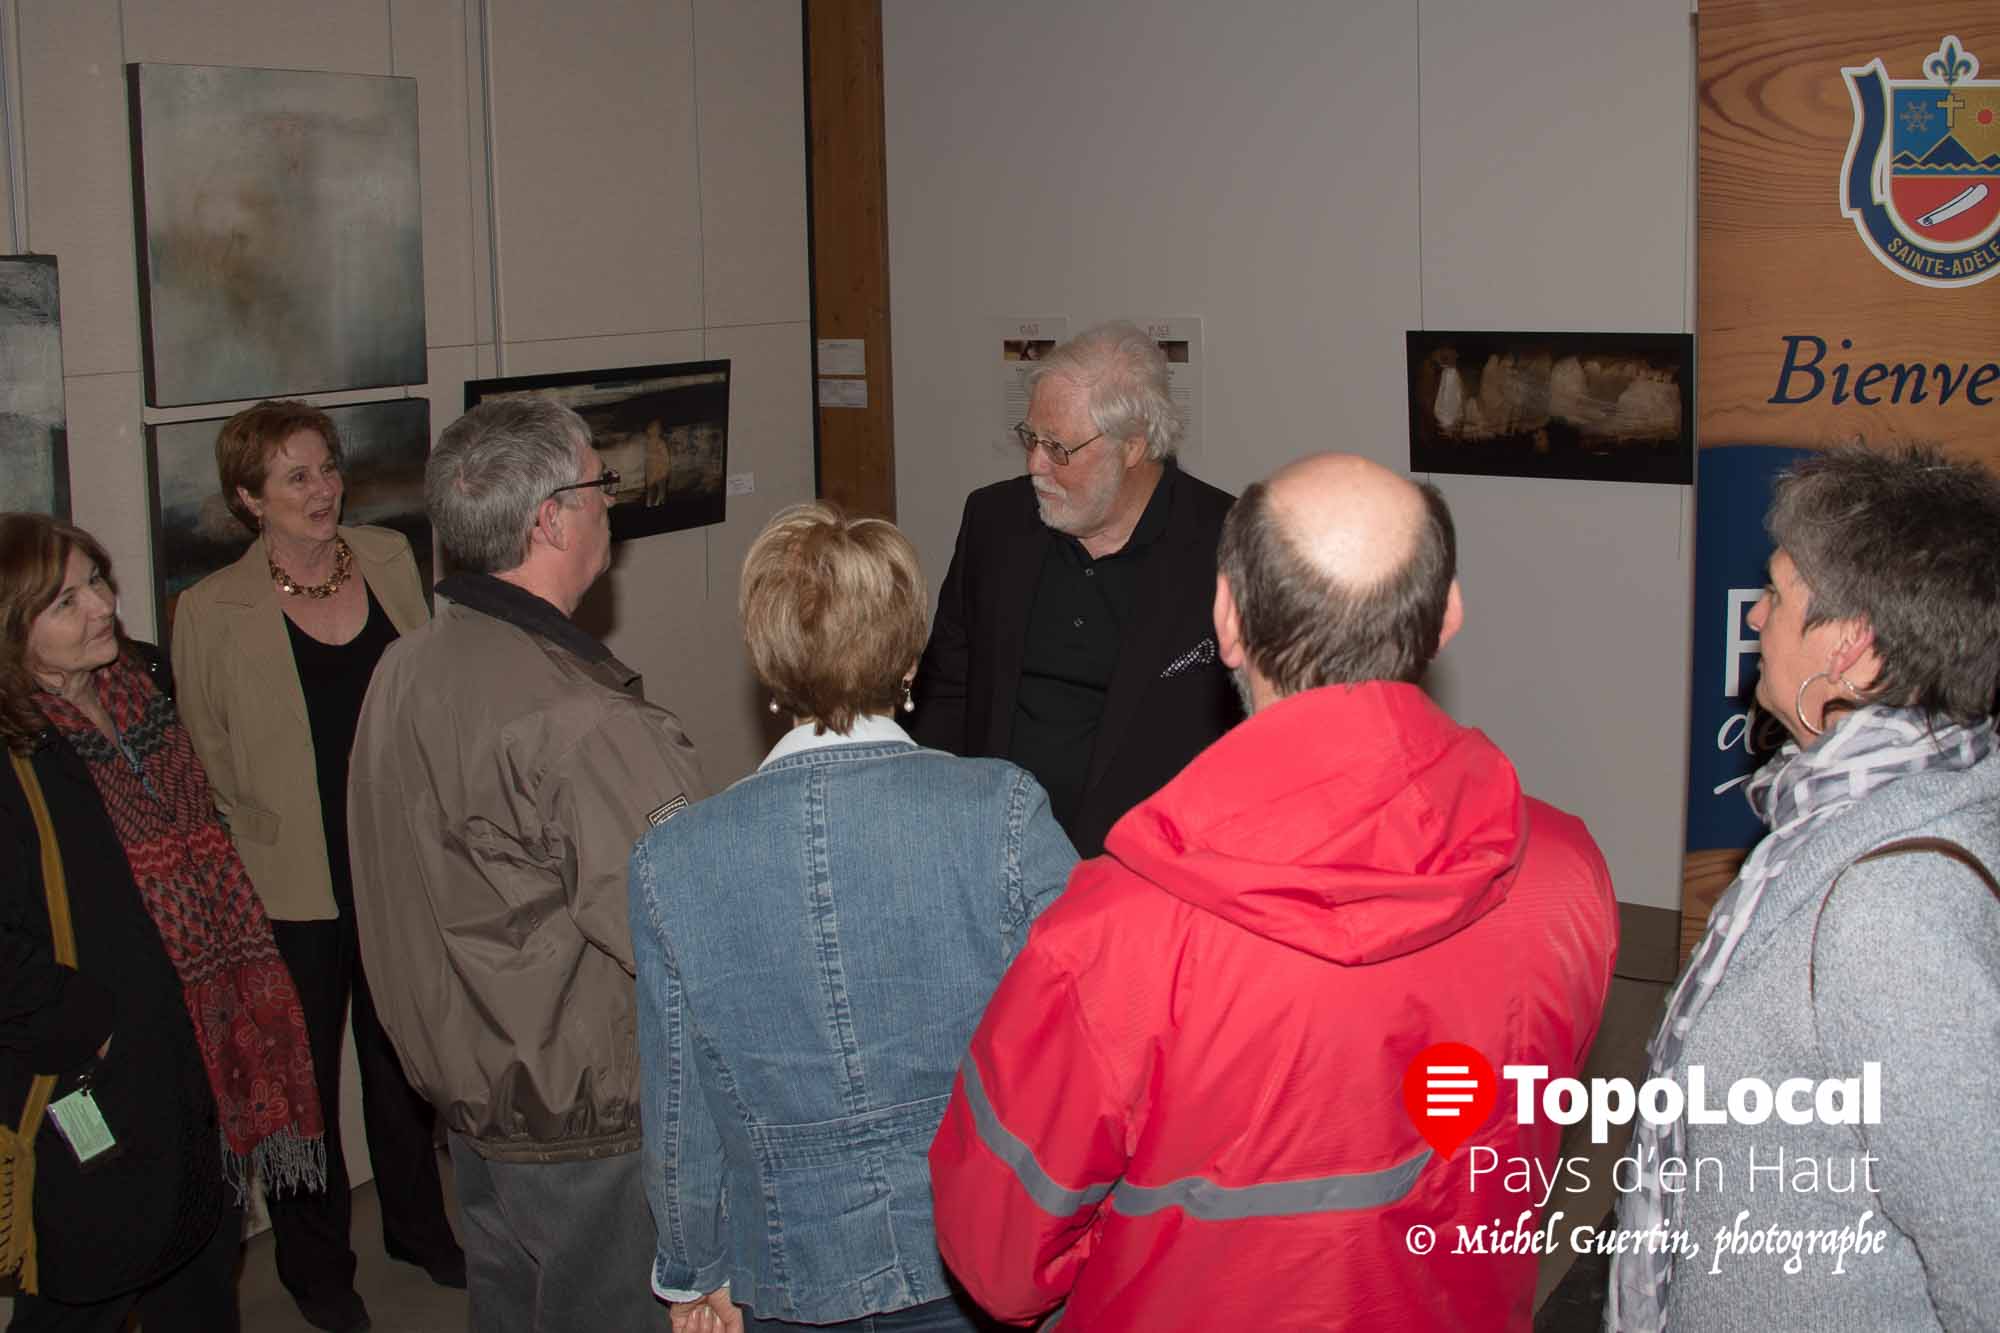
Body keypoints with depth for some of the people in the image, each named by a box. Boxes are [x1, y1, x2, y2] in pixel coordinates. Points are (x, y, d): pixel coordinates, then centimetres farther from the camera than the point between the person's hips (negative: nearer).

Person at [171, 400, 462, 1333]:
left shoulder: (389, 560, 0)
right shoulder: (212, 611, -11)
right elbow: (208, 768, -5)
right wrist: (238, 877, -6)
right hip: (292, 892, -3)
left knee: (405, 1059, 20)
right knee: (304, 1078, 13)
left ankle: (418, 1226, 40)